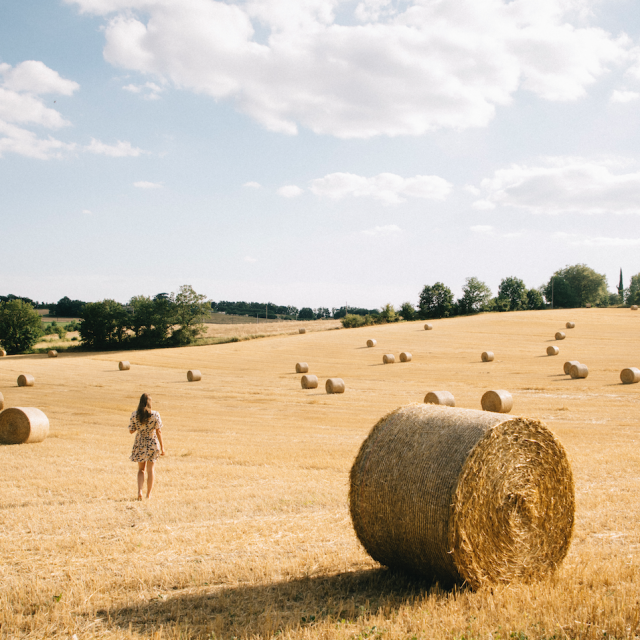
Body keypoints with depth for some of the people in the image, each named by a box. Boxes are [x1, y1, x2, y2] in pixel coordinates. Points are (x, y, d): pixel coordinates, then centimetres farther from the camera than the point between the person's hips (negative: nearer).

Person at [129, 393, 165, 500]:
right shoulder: (155, 415, -12)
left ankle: (139, 491, -5)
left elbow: (131, 431, -2)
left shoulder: (134, 415, -8)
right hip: (152, 444, -1)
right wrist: (162, 447, -4)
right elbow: (159, 431, -10)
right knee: (150, 469, 14)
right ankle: (149, 494, 21)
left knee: (141, 469, 16)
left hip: (140, 444, 1)